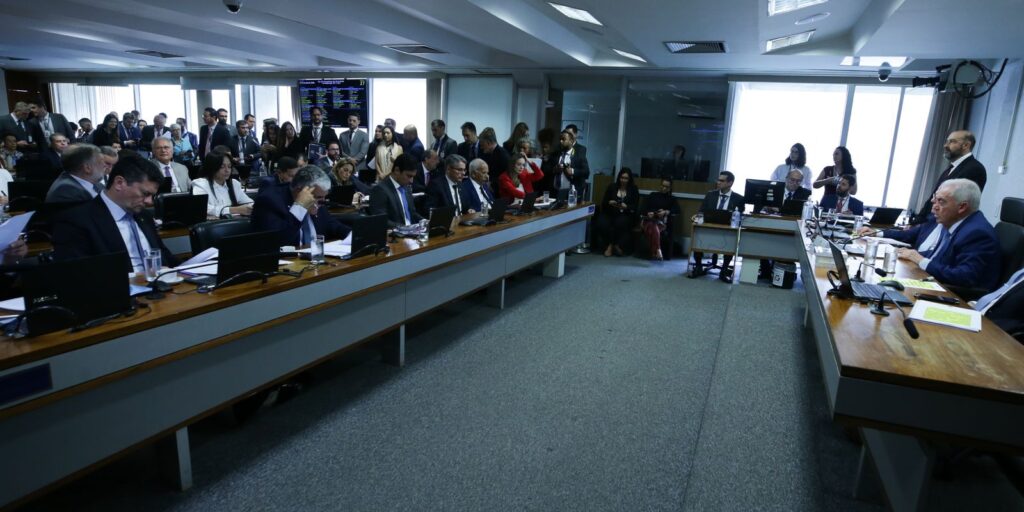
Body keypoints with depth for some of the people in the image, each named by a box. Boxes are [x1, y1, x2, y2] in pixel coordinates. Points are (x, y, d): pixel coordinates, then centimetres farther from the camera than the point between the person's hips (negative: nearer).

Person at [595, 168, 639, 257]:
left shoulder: (633, 189, 9)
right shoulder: (612, 186, 11)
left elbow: (635, 207, 2)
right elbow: (603, 202, 9)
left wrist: (626, 207, -18)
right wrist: (609, 203, -13)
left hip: (626, 215, -1)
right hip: (610, 213, 2)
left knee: (620, 223, -37)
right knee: (601, 223, -30)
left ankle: (618, 245, -15)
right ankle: (610, 244, -10)